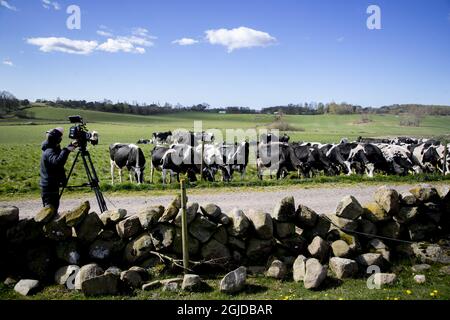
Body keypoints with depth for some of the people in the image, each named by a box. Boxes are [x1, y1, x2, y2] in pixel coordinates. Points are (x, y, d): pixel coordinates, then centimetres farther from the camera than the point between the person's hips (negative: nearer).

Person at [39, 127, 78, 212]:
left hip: (47, 186, 10)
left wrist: (71, 146, 17)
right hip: (50, 187, -10)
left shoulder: (50, 149, 9)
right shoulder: (50, 152, -21)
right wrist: (67, 150, -36)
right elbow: (57, 162, -41)